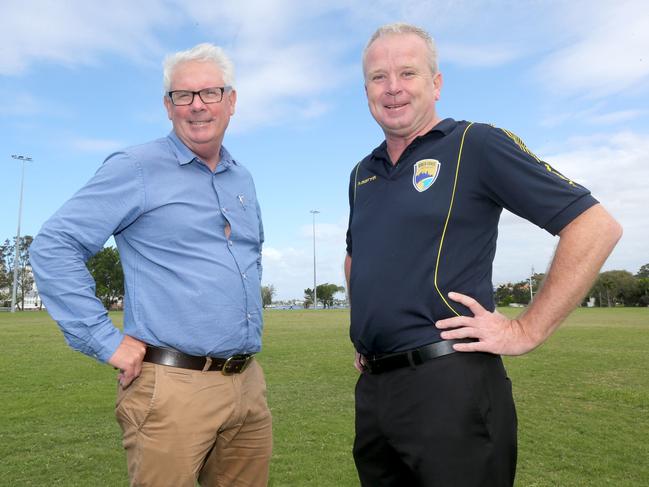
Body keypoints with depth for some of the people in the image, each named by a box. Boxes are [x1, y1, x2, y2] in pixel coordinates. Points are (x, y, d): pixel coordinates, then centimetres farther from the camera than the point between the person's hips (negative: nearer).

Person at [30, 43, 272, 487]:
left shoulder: (242, 178, 13)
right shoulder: (137, 168, -7)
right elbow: (53, 247, -10)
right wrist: (106, 341, -13)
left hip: (249, 384, 7)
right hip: (173, 386, -6)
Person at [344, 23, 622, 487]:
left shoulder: (477, 144, -7)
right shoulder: (362, 175, 13)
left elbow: (597, 226, -10)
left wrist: (527, 331, -13)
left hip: (448, 380, -6)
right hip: (372, 384, 7)